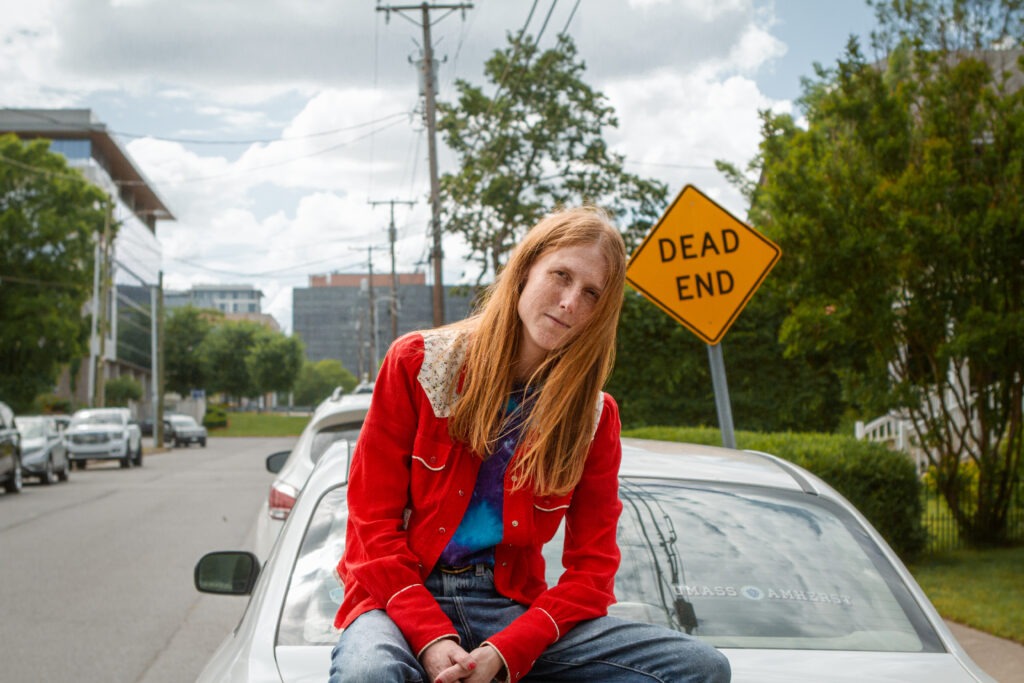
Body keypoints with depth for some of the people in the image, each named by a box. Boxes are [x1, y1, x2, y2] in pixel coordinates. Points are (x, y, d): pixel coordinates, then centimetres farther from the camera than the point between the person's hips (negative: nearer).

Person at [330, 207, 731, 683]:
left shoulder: (594, 415, 6)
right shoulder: (418, 363, 0)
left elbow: (591, 567, 2)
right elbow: (373, 523, -3)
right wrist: (431, 638, -18)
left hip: (511, 609, 4)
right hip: (404, 596, -3)